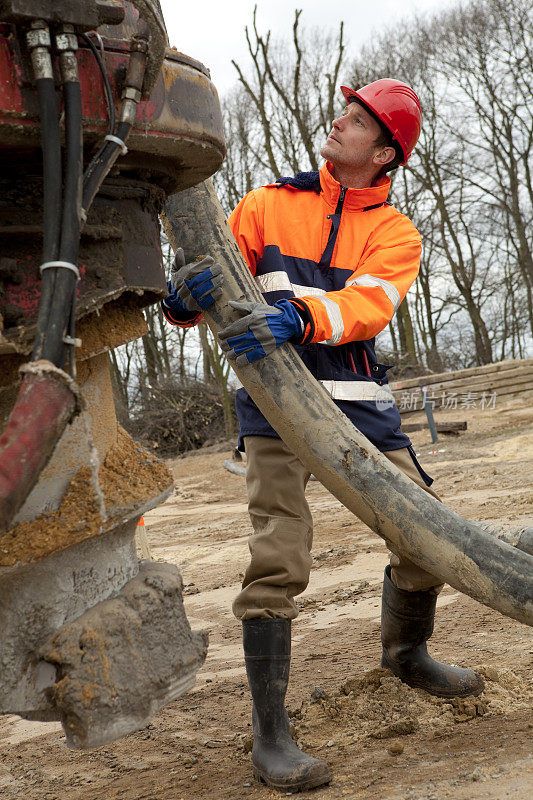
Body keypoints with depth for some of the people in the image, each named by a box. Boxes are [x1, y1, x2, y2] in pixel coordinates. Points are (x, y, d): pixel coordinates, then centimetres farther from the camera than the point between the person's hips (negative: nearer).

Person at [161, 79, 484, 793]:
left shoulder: (396, 234, 7)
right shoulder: (270, 204, 9)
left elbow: (370, 302, -15)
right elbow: (198, 294, 4)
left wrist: (298, 315, -36)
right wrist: (190, 290, -22)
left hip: (359, 401, 3)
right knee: (278, 560, -14)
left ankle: (406, 652, 34)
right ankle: (270, 733, -5)